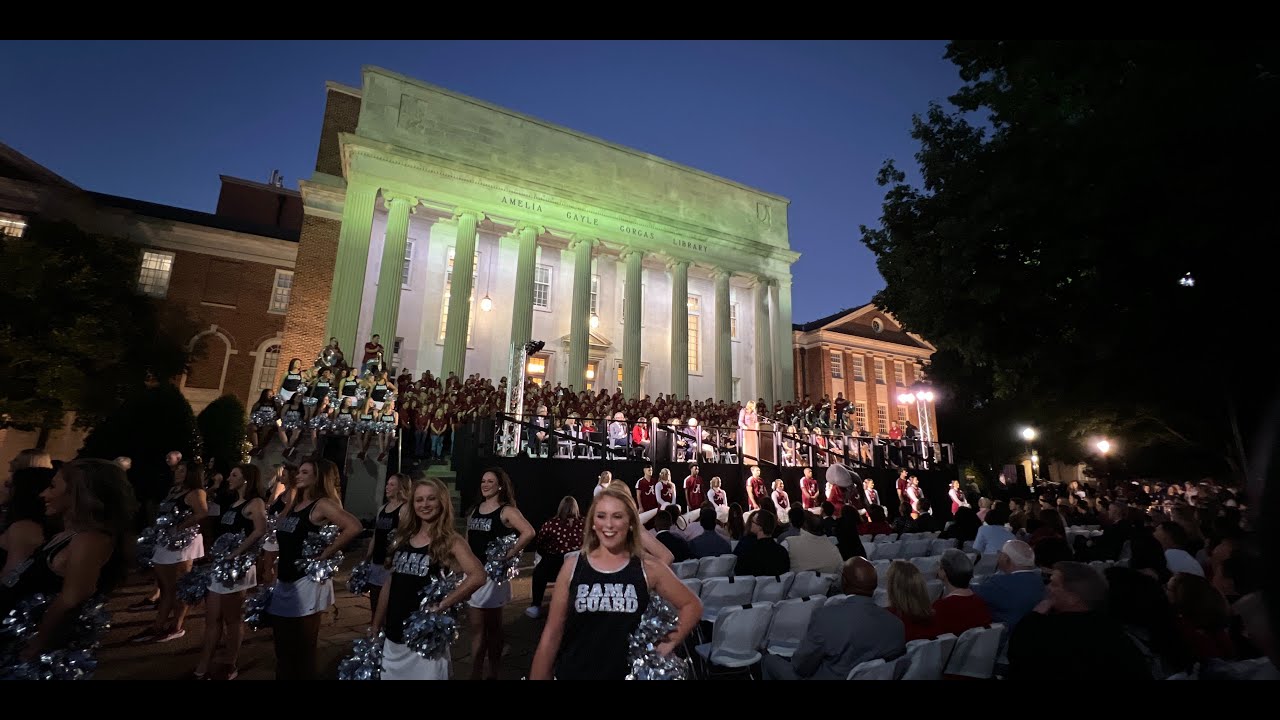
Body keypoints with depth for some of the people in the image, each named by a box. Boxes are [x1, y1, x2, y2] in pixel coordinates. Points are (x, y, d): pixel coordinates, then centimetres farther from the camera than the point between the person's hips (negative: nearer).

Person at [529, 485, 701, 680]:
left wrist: (670, 643, -5)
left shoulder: (648, 568, -7)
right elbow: (551, 635, -3)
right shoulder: (572, 565, -6)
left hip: (629, 673, 0)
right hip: (574, 673, 0)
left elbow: (692, 605, 5)